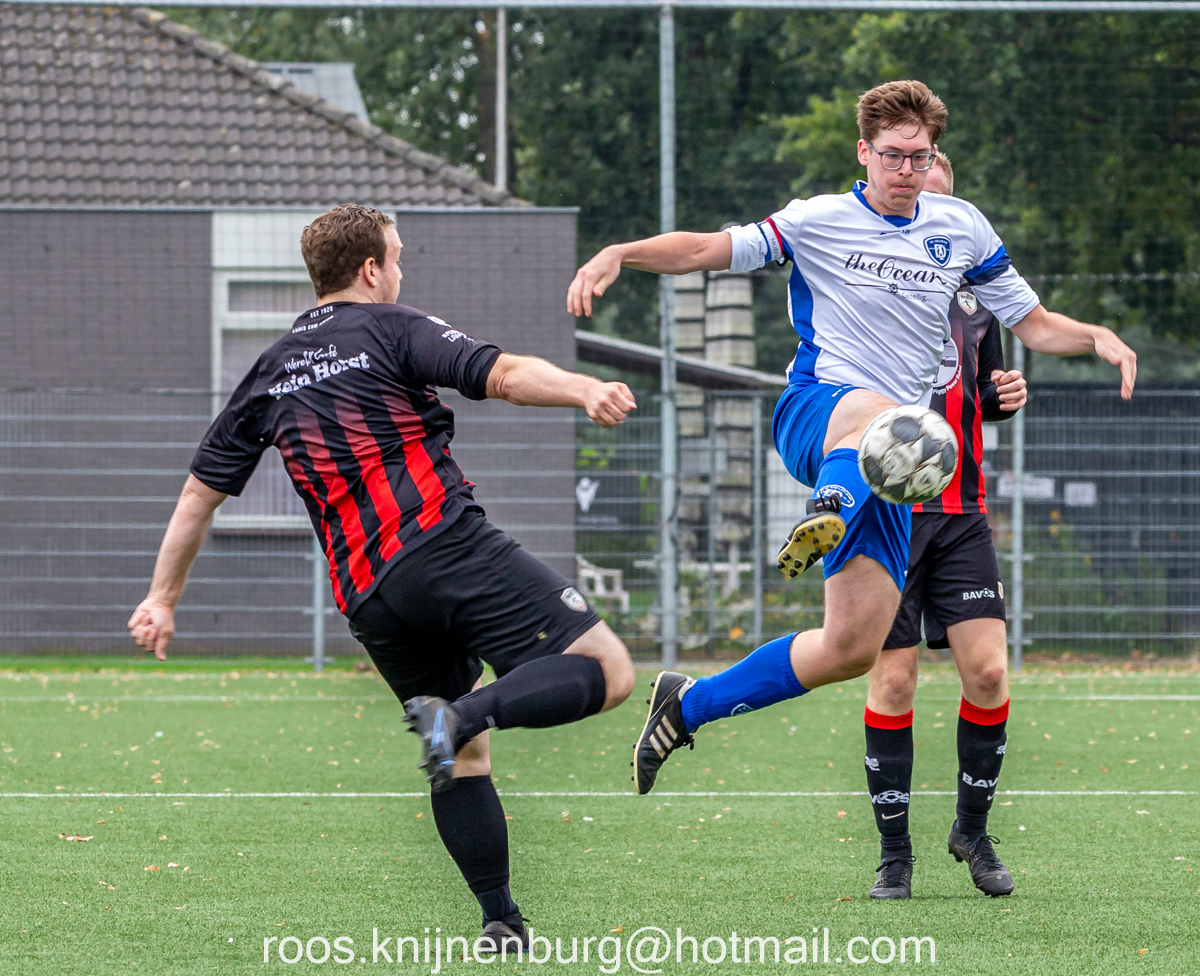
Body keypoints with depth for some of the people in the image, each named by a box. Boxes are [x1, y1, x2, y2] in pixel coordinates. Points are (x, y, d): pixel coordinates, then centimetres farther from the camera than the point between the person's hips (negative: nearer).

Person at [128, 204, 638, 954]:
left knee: (463, 760, 18)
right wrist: (584, 390, -20)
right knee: (607, 671, -10)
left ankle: (501, 923, 11)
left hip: (368, 598, 6)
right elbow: (505, 374, -13)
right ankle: (466, 714, -30)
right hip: (449, 547, -6)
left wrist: (164, 598, 32)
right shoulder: (393, 329, 4)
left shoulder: (270, 374, 20)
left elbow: (201, 493, 25)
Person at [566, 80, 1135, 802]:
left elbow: (1035, 326, 19)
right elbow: (705, 250, -1)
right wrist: (618, 254, -18)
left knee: (853, 648, -7)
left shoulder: (962, 228, 13)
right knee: (876, 412, -42)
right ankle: (829, 510, -71)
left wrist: (1097, 337, -2)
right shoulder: (820, 222, 4)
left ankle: (687, 707, 9)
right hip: (812, 416, -4)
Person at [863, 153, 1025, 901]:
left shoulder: (974, 298, 13)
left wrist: (1008, 396, 2)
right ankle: (895, 852, 8)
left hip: (961, 516, 3)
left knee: (988, 670, -7)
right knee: (892, 680, -4)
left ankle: (974, 831, 12)